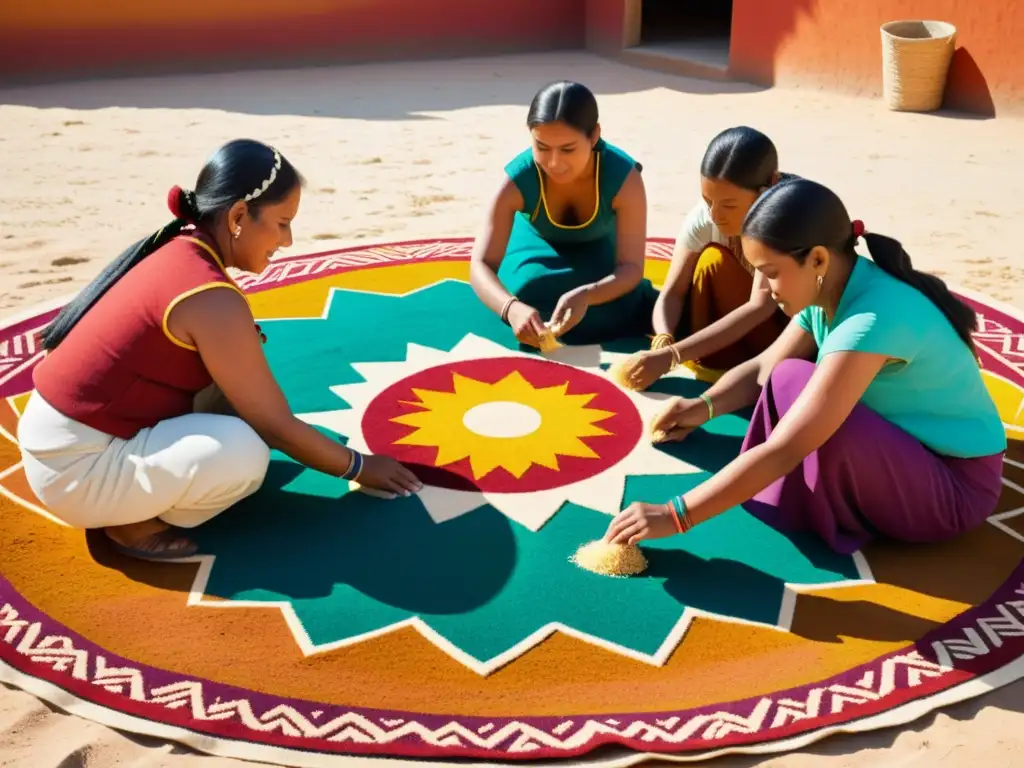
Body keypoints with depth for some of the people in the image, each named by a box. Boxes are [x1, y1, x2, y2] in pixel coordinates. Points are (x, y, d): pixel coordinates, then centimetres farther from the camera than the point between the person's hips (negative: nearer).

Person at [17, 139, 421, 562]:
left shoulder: (181, 251, 2)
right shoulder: (211, 299, -24)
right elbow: (277, 426, -15)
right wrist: (360, 467, -3)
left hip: (64, 428, 9)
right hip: (75, 464, -9)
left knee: (234, 372, 8)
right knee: (245, 453, -26)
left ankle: (137, 496, 10)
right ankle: (133, 523, 0)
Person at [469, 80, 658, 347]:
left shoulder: (624, 177, -36)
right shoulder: (518, 179, -35)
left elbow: (632, 267, -35)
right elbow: (481, 266, -36)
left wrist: (585, 295, -57)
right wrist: (512, 307, -59)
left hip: (597, 249, 1)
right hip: (538, 247, 0)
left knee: (616, 308, -25)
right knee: (533, 293, -30)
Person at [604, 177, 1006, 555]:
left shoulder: (872, 319, -32)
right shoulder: (832, 291, -6)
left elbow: (781, 451, -36)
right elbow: (765, 366, 7)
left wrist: (674, 515, -34)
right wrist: (704, 406, -13)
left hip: (957, 485, -8)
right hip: (905, 449, 8)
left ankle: (833, 519, -6)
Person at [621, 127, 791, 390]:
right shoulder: (702, 217, -20)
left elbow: (760, 306, -40)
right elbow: (673, 293, -21)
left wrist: (673, 355, -48)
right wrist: (662, 343, -45)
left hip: (792, 324, -3)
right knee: (712, 261, -26)